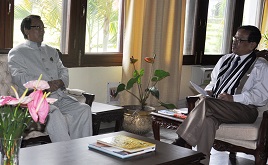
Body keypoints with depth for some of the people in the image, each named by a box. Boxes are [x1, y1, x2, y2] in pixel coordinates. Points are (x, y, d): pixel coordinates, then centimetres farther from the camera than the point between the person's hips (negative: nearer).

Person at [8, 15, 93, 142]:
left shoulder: (51, 51, 27)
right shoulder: (16, 53, 8)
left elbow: (63, 70, 22)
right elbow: (19, 78, -6)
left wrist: (61, 82, -3)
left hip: (59, 97, 6)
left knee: (84, 109, -19)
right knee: (54, 114, -36)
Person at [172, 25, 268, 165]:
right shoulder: (224, 60, 22)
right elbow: (213, 82, 29)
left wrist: (233, 98, -19)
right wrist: (209, 90, 4)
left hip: (244, 109, -5)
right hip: (216, 107, 5)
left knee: (206, 103, -31)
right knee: (208, 120, -32)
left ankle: (180, 142, -28)